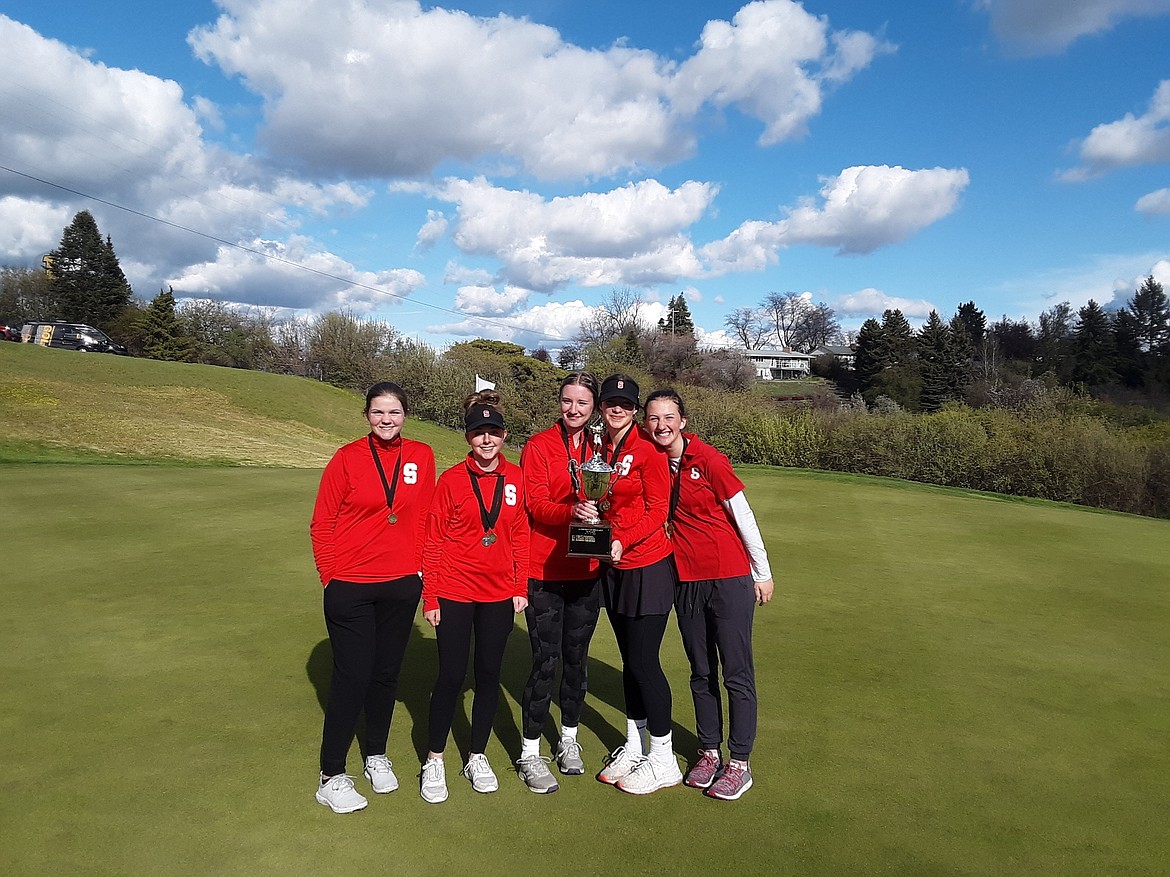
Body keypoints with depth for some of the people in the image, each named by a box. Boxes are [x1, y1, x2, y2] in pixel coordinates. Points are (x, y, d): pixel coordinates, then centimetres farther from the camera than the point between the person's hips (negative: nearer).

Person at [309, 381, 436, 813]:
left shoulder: (421, 457, 1)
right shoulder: (347, 458, -6)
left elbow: (425, 518, 6)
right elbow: (321, 524, -2)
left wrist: (419, 566, 2)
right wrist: (330, 574, -5)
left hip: (402, 585, 3)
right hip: (350, 588, -3)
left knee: (386, 673, 14)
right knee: (352, 677, 1)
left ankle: (376, 756, 35)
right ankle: (331, 777, 17)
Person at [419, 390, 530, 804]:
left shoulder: (516, 478, 1)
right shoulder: (451, 479, -6)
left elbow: (520, 536, 7)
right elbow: (433, 541, -3)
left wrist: (520, 587, 4)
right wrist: (430, 597, -4)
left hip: (499, 594, 3)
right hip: (454, 593, -3)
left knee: (489, 675, 11)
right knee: (452, 676, 2)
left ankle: (477, 757, 29)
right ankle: (434, 761, 22)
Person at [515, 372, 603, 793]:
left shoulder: (597, 450, 8)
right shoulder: (538, 446, -5)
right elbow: (537, 506, -14)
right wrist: (572, 511, -32)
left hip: (586, 571, 4)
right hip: (545, 572, -4)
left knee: (576, 657, 14)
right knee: (546, 661, -2)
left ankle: (569, 739, 33)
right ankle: (529, 754, 15)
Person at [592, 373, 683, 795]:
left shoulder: (647, 450, -12)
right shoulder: (601, 451, 8)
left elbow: (658, 511, -15)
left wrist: (623, 541, -25)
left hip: (648, 567, -7)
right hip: (615, 569, 7)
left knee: (644, 661, -1)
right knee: (629, 660, 16)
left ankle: (663, 760, 16)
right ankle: (634, 748, 31)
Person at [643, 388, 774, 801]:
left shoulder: (709, 460, -13)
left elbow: (743, 517, -8)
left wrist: (763, 573, -3)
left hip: (730, 578, -5)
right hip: (686, 580, 5)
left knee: (737, 673, 2)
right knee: (701, 672, 15)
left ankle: (740, 762, 15)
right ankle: (709, 751, 29)